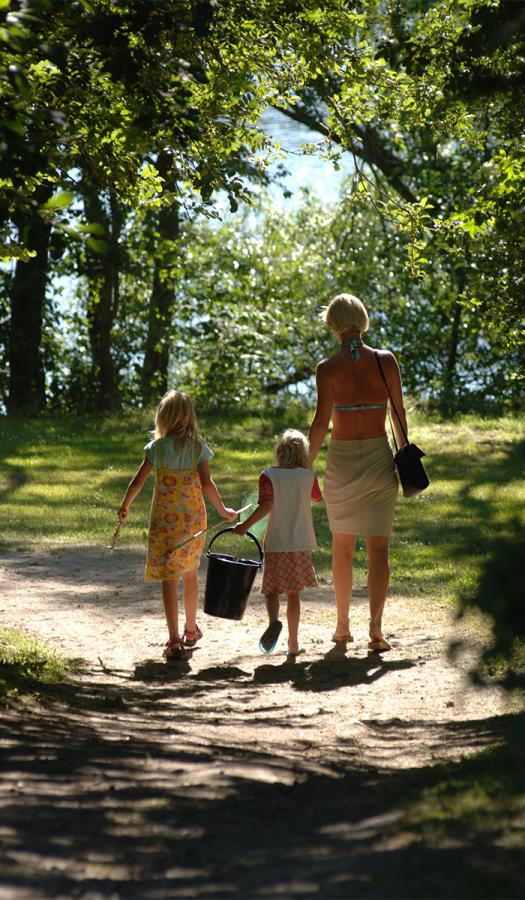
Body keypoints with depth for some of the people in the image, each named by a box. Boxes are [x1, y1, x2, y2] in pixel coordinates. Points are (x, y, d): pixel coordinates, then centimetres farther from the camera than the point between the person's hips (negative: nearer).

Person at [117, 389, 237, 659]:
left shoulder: (157, 447, -3)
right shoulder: (198, 447, -2)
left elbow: (138, 481, -1)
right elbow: (207, 484, -9)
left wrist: (125, 506, 15)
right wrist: (223, 510, 3)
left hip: (164, 518, -2)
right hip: (193, 518, 2)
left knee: (169, 578, -3)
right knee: (189, 574, 19)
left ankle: (174, 639, -11)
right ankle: (191, 630, 34)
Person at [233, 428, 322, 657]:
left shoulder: (268, 476, -6)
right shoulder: (308, 476, 3)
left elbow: (267, 505, -19)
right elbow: (317, 498, 23)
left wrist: (245, 526, -13)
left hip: (276, 544, -2)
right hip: (302, 544, 2)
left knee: (271, 590, 6)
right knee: (293, 593, 10)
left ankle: (274, 621, -24)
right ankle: (293, 644, 13)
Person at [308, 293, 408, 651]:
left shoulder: (328, 368, -7)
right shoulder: (386, 360, -3)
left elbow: (321, 423, -10)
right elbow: (400, 413, 0)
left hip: (342, 460, -1)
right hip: (380, 458, 1)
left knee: (342, 546, 14)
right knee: (379, 547, 3)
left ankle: (343, 625, 20)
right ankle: (376, 628, -7)